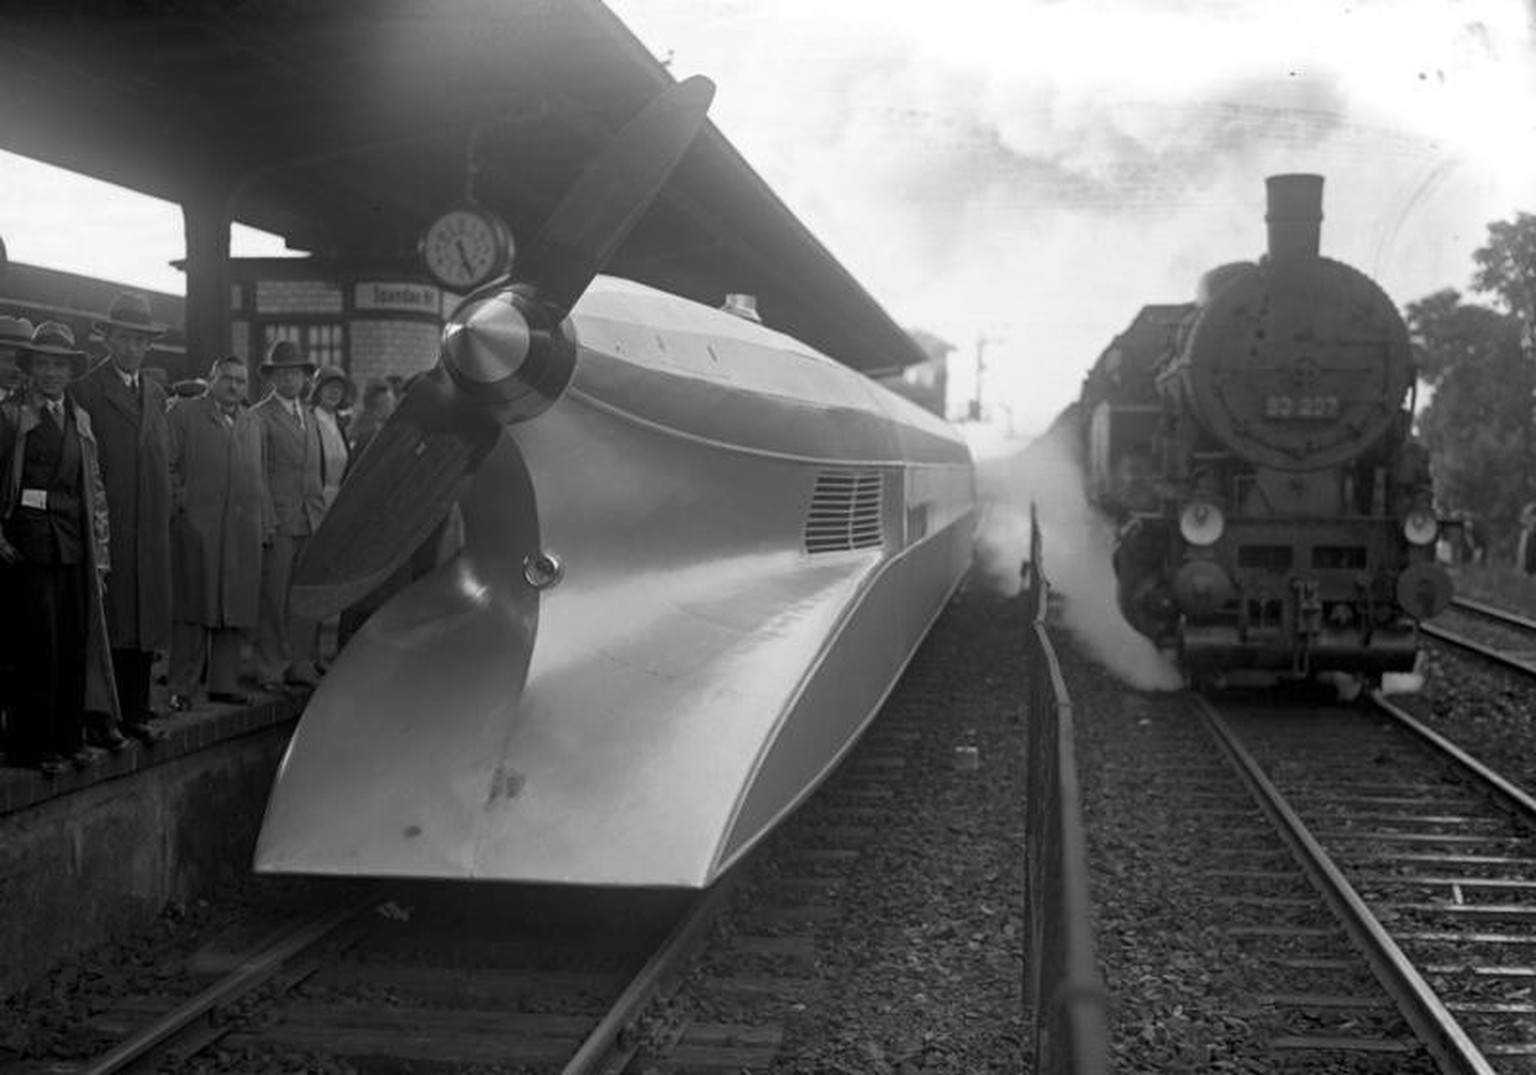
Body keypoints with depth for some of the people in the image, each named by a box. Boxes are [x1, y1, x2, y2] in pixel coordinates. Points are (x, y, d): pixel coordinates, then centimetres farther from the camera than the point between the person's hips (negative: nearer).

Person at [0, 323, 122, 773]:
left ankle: (69, 738, 16)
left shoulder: (80, 419, 17)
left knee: (77, 642, 6)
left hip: (75, 545, 5)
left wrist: (100, 545, 13)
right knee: (38, 643, -5)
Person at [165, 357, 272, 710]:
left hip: (244, 529, 5)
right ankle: (182, 688, 2)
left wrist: (266, 522, 13)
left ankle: (224, 683, 12)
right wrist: (180, 503, -10)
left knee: (236, 608, 5)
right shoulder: (183, 413, 5)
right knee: (194, 608, -2)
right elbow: (168, 466, 0)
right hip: (197, 526, -5)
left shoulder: (253, 422, 20)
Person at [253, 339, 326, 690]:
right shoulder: (259, 417, -2)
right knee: (274, 598, -2)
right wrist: (264, 521, -12)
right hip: (278, 521, -6)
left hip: (311, 520, 6)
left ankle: (301, 666, 14)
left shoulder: (310, 417, 19)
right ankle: (271, 671, 5)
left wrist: (321, 514, 14)